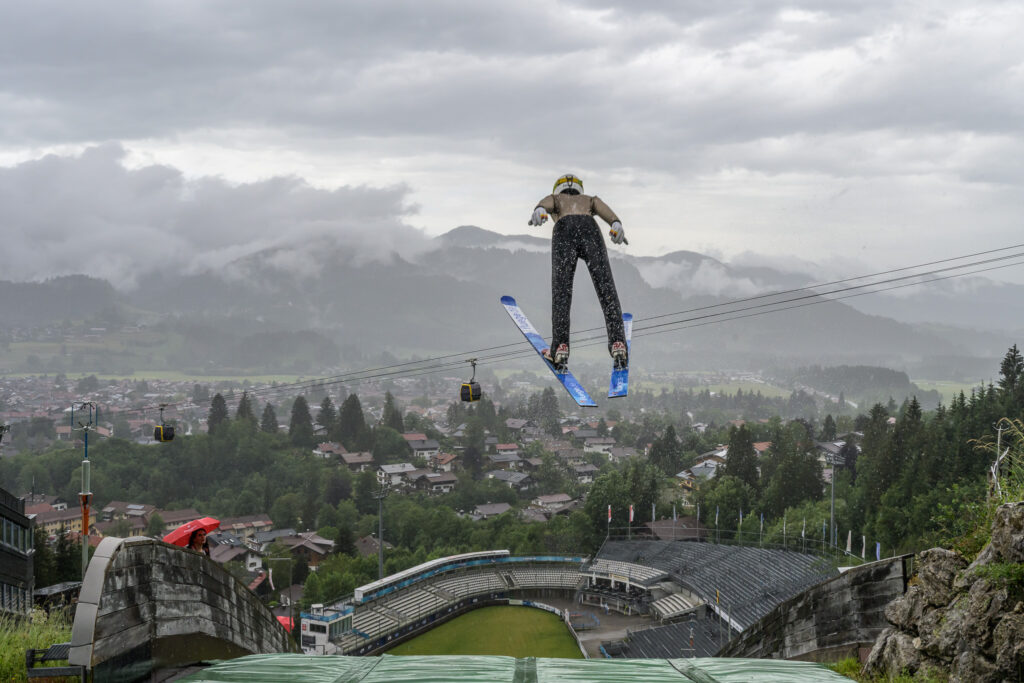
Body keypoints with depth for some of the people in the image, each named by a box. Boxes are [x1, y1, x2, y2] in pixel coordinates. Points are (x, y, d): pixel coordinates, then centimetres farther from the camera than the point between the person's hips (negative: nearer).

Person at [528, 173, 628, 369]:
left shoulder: (554, 199, 37)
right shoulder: (590, 200, 39)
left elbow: (544, 205, 9)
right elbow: (607, 212, 15)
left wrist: (539, 213, -13)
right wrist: (617, 225, -5)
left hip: (564, 231, -1)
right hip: (590, 229, 1)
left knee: (561, 293, -2)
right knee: (606, 290, -3)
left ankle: (560, 348, -15)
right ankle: (618, 343, -17)